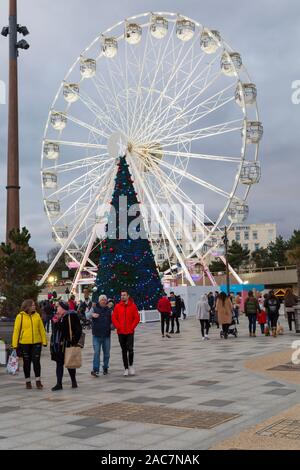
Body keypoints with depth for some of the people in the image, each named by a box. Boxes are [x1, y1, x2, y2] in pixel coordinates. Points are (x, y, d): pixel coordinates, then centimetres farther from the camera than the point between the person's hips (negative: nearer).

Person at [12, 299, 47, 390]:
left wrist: (44, 341, 4)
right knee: (27, 362, 9)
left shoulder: (37, 316, 3)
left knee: (36, 362, 1)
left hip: (36, 343, 1)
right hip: (25, 343, -1)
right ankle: (28, 381, 21)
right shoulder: (20, 316, -4)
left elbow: (42, 329, 6)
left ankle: (38, 381, 11)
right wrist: (15, 344, -5)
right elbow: (16, 330, -3)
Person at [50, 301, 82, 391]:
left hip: (67, 345, -6)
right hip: (57, 345, 6)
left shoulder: (71, 316, -11)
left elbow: (78, 330, -12)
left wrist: (74, 341, -14)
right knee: (59, 364, 7)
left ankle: (74, 381, 23)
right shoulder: (57, 317, 11)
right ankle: (59, 384, 12)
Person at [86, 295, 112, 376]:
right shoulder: (94, 308, 1)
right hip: (97, 335, -3)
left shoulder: (109, 310, 10)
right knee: (96, 353, -8)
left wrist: (112, 326, -2)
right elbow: (87, 316, -10)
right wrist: (92, 314, -31)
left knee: (107, 353, 10)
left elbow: (111, 321, 18)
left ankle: (105, 368, 23)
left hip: (106, 335, 3)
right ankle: (95, 370, -8)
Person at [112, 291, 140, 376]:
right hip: (121, 332, 2)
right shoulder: (117, 306, 3)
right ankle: (126, 368, 14)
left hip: (130, 332, -2)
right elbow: (114, 318, 2)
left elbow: (137, 318, -1)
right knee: (124, 350, 7)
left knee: (130, 349, -10)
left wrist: (132, 327, -7)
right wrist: (118, 327, -6)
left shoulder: (133, 306, -1)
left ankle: (131, 365, 12)